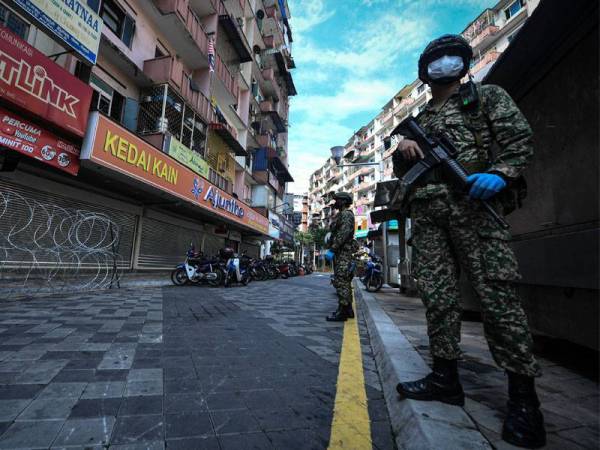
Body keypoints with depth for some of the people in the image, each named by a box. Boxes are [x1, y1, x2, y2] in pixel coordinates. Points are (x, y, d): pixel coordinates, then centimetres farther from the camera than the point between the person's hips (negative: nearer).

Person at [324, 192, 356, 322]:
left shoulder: (346, 214, -9)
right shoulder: (342, 215, 23)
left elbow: (343, 233, -21)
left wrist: (332, 250, -23)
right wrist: (332, 250, 19)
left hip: (342, 252, -11)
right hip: (342, 253, 11)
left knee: (341, 281, -10)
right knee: (344, 281, 12)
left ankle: (342, 312, -7)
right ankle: (348, 309, 19)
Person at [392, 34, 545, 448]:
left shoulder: (486, 95, 18)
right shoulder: (419, 120, 29)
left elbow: (520, 137, 4)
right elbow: (401, 171, 24)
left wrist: (500, 173, -16)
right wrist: (402, 150, 2)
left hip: (472, 201, -4)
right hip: (426, 210, 5)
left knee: (497, 291, -10)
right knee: (437, 293, 0)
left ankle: (524, 395, 1)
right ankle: (446, 377, 9)